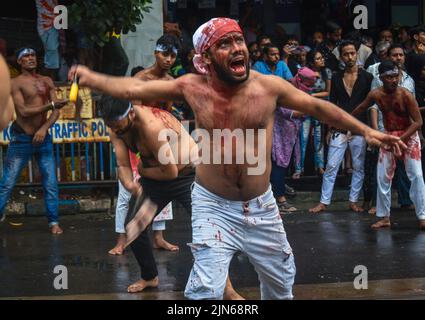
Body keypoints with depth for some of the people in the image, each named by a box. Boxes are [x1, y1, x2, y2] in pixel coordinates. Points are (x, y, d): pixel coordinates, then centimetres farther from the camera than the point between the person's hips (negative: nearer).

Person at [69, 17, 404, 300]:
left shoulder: (269, 85, -11)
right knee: (205, 290, -12)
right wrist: (93, 78, -11)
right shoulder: (193, 87, -10)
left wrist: (367, 131, -1)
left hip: (261, 204, 2)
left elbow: (317, 106, -1)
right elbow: (135, 88, -5)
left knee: (282, 279, 21)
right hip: (214, 206, -2)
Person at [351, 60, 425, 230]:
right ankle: (384, 217, 12)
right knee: (383, 177, 3)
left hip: (408, 136, -4)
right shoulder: (376, 94, -10)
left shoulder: (406, 95, -21)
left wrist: (400, 139, -27)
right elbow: (360, 108, 11)